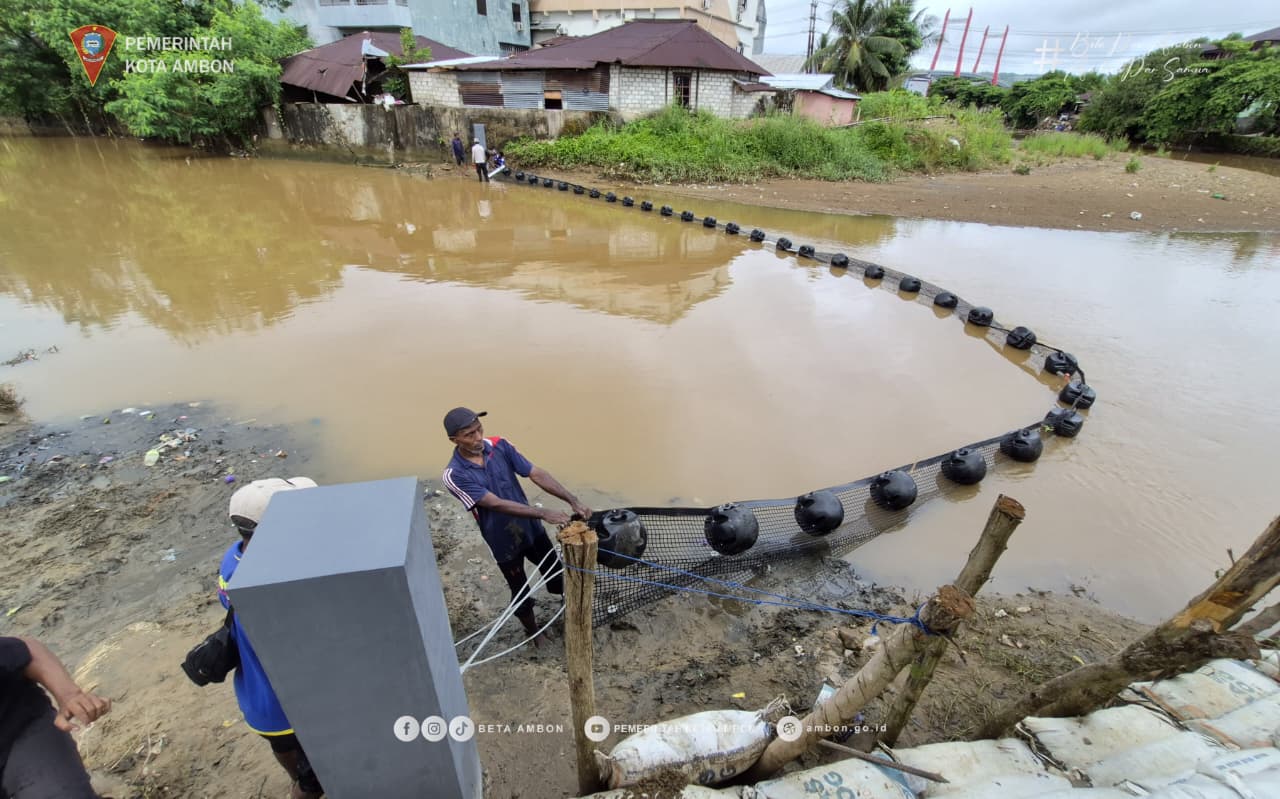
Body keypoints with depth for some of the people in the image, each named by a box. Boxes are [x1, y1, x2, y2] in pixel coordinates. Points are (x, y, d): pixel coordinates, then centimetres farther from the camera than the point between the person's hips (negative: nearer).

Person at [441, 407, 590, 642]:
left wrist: (572, 500, -24)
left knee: (556, 574, 20)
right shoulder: (454, 475, -23)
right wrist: (543, 513, -36)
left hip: (532, 528, 4)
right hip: (504, 542, -3)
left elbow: (537, 474, -14)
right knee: (522, 595, 16)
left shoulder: (499, 445, -12)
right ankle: (535, 637, 43)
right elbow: (496, 504, -30)